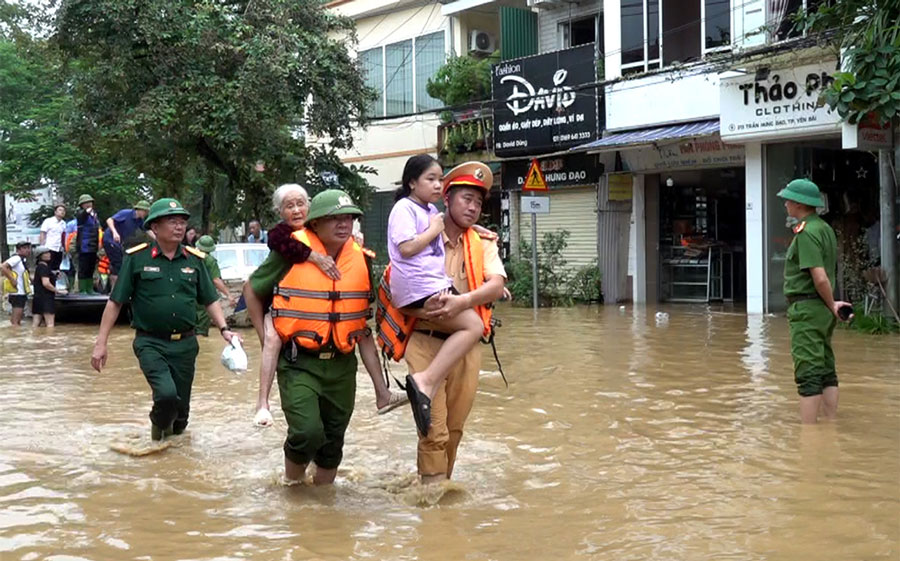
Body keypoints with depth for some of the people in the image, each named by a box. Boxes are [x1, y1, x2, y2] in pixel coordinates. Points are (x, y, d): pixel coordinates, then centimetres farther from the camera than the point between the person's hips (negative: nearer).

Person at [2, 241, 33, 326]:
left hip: (22, 294, 10)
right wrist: (12, 280, -23)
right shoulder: (16, 258, -13)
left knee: (18, 321, 13)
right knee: (15, 321, -11)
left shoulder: (22, 260, 16)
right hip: (17, 294, -10)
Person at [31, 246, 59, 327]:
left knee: (35, 324, 4)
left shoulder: (38, 267, 17)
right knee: (50, 324, -12)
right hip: (46, 299, -9)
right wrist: (56, 290, -10)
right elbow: (46, 283, -23)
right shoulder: (44, 267, -12)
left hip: (38, 297, 9)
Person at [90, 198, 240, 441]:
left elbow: (210, 300, 12)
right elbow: (115, 302, -2)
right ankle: (159, 426, 10)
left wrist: (224, 329, -4)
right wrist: (101, 343, -5)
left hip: (185, 344, 4)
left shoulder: (195, 259, 5)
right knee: (166, 394, -24)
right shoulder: (136, 258, -5)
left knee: (181, 406, 8)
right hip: (150, 343, -4)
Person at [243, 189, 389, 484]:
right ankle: (290, 484, 10)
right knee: (308, 432, -19)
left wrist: (380, 384, 7)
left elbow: (363, 328, 10)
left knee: (333, 442, 13)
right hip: (298, 363, -4)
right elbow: (252, 290, 5)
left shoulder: (361, 260, 3)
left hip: (341, 364, 5)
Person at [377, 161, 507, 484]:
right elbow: (394, 285, 2)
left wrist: (463, 301, -25)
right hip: (427, 342, -3)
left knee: (454, 428, 12)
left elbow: (497, 286, -8)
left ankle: (440, 484, 30)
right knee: (434, 430, -9)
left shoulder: (484, 243, 7)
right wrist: (420, 306, -16)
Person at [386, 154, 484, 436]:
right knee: (472, 326, -18)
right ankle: (426, 381, -25)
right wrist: (434, 230, -6)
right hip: (420, 286, -10)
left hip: (436, 283, 10)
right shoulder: (405, 208, -6)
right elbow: (407, 247, -18)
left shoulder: (431, 210, 20)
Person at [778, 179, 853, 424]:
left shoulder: (806, 233, -16)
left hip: (806, 309, -10)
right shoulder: (825, 228, 15)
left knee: (808, 376, -8)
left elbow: (820, 278, -22)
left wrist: (832, 306, -9)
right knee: (827, 373, 11)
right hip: (822, 310, 10)